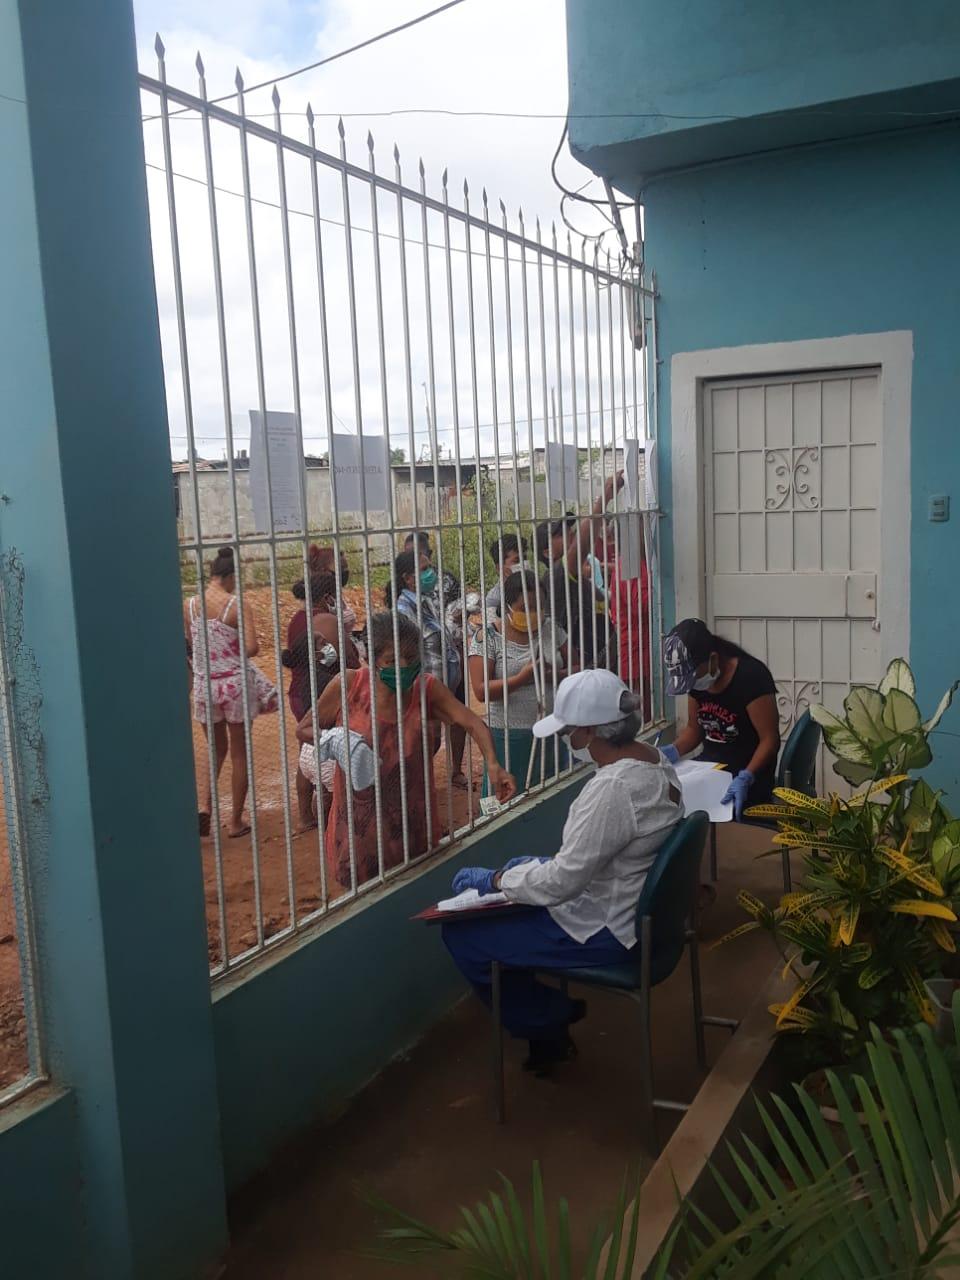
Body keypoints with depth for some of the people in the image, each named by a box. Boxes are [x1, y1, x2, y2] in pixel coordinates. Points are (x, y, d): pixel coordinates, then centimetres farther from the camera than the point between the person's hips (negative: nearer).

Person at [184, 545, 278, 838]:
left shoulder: (189, 606, -1)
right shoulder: (239, 605, -13)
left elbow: (189, 646, 4)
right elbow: (251, 648, -20)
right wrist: (237, 650, 2)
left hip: (204, 684, 4)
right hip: (235, 682, -3)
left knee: (217, 750, 20)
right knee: (239, 754, 11)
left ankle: (205, 806, 0)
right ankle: (235, 822, 16)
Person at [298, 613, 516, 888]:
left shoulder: (427, 688, -6)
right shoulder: (348, 685, -10)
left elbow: (472, 722, -19)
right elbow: (304, 729, 1)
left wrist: (492, 763, -37)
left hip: (412, 820, 2)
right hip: (359, 821, -1)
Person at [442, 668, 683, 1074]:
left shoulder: (612, 789, -30)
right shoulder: (653, 759, 0)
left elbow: (562, 882, -26)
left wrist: (497, 880, -10)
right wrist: (526, 867, 7)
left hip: (608, 931, -10)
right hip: (638, 908, 10)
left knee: (461, 934, -4)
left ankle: (546, 1028, 14)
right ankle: (556, 1008, 26)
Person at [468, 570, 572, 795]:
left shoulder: (551, 628, 5)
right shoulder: (487, 637, -8)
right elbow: (481, 691, -14)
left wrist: (557, 676, -13)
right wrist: (521, 678, -25)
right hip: (509, 736, -4)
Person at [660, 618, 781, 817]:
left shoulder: (751, 676, -20)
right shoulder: (695, 676, 0)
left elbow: (770, 740, -19)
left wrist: (745, 779, -33)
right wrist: (673, 752, -9)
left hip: (749, 772, -6)